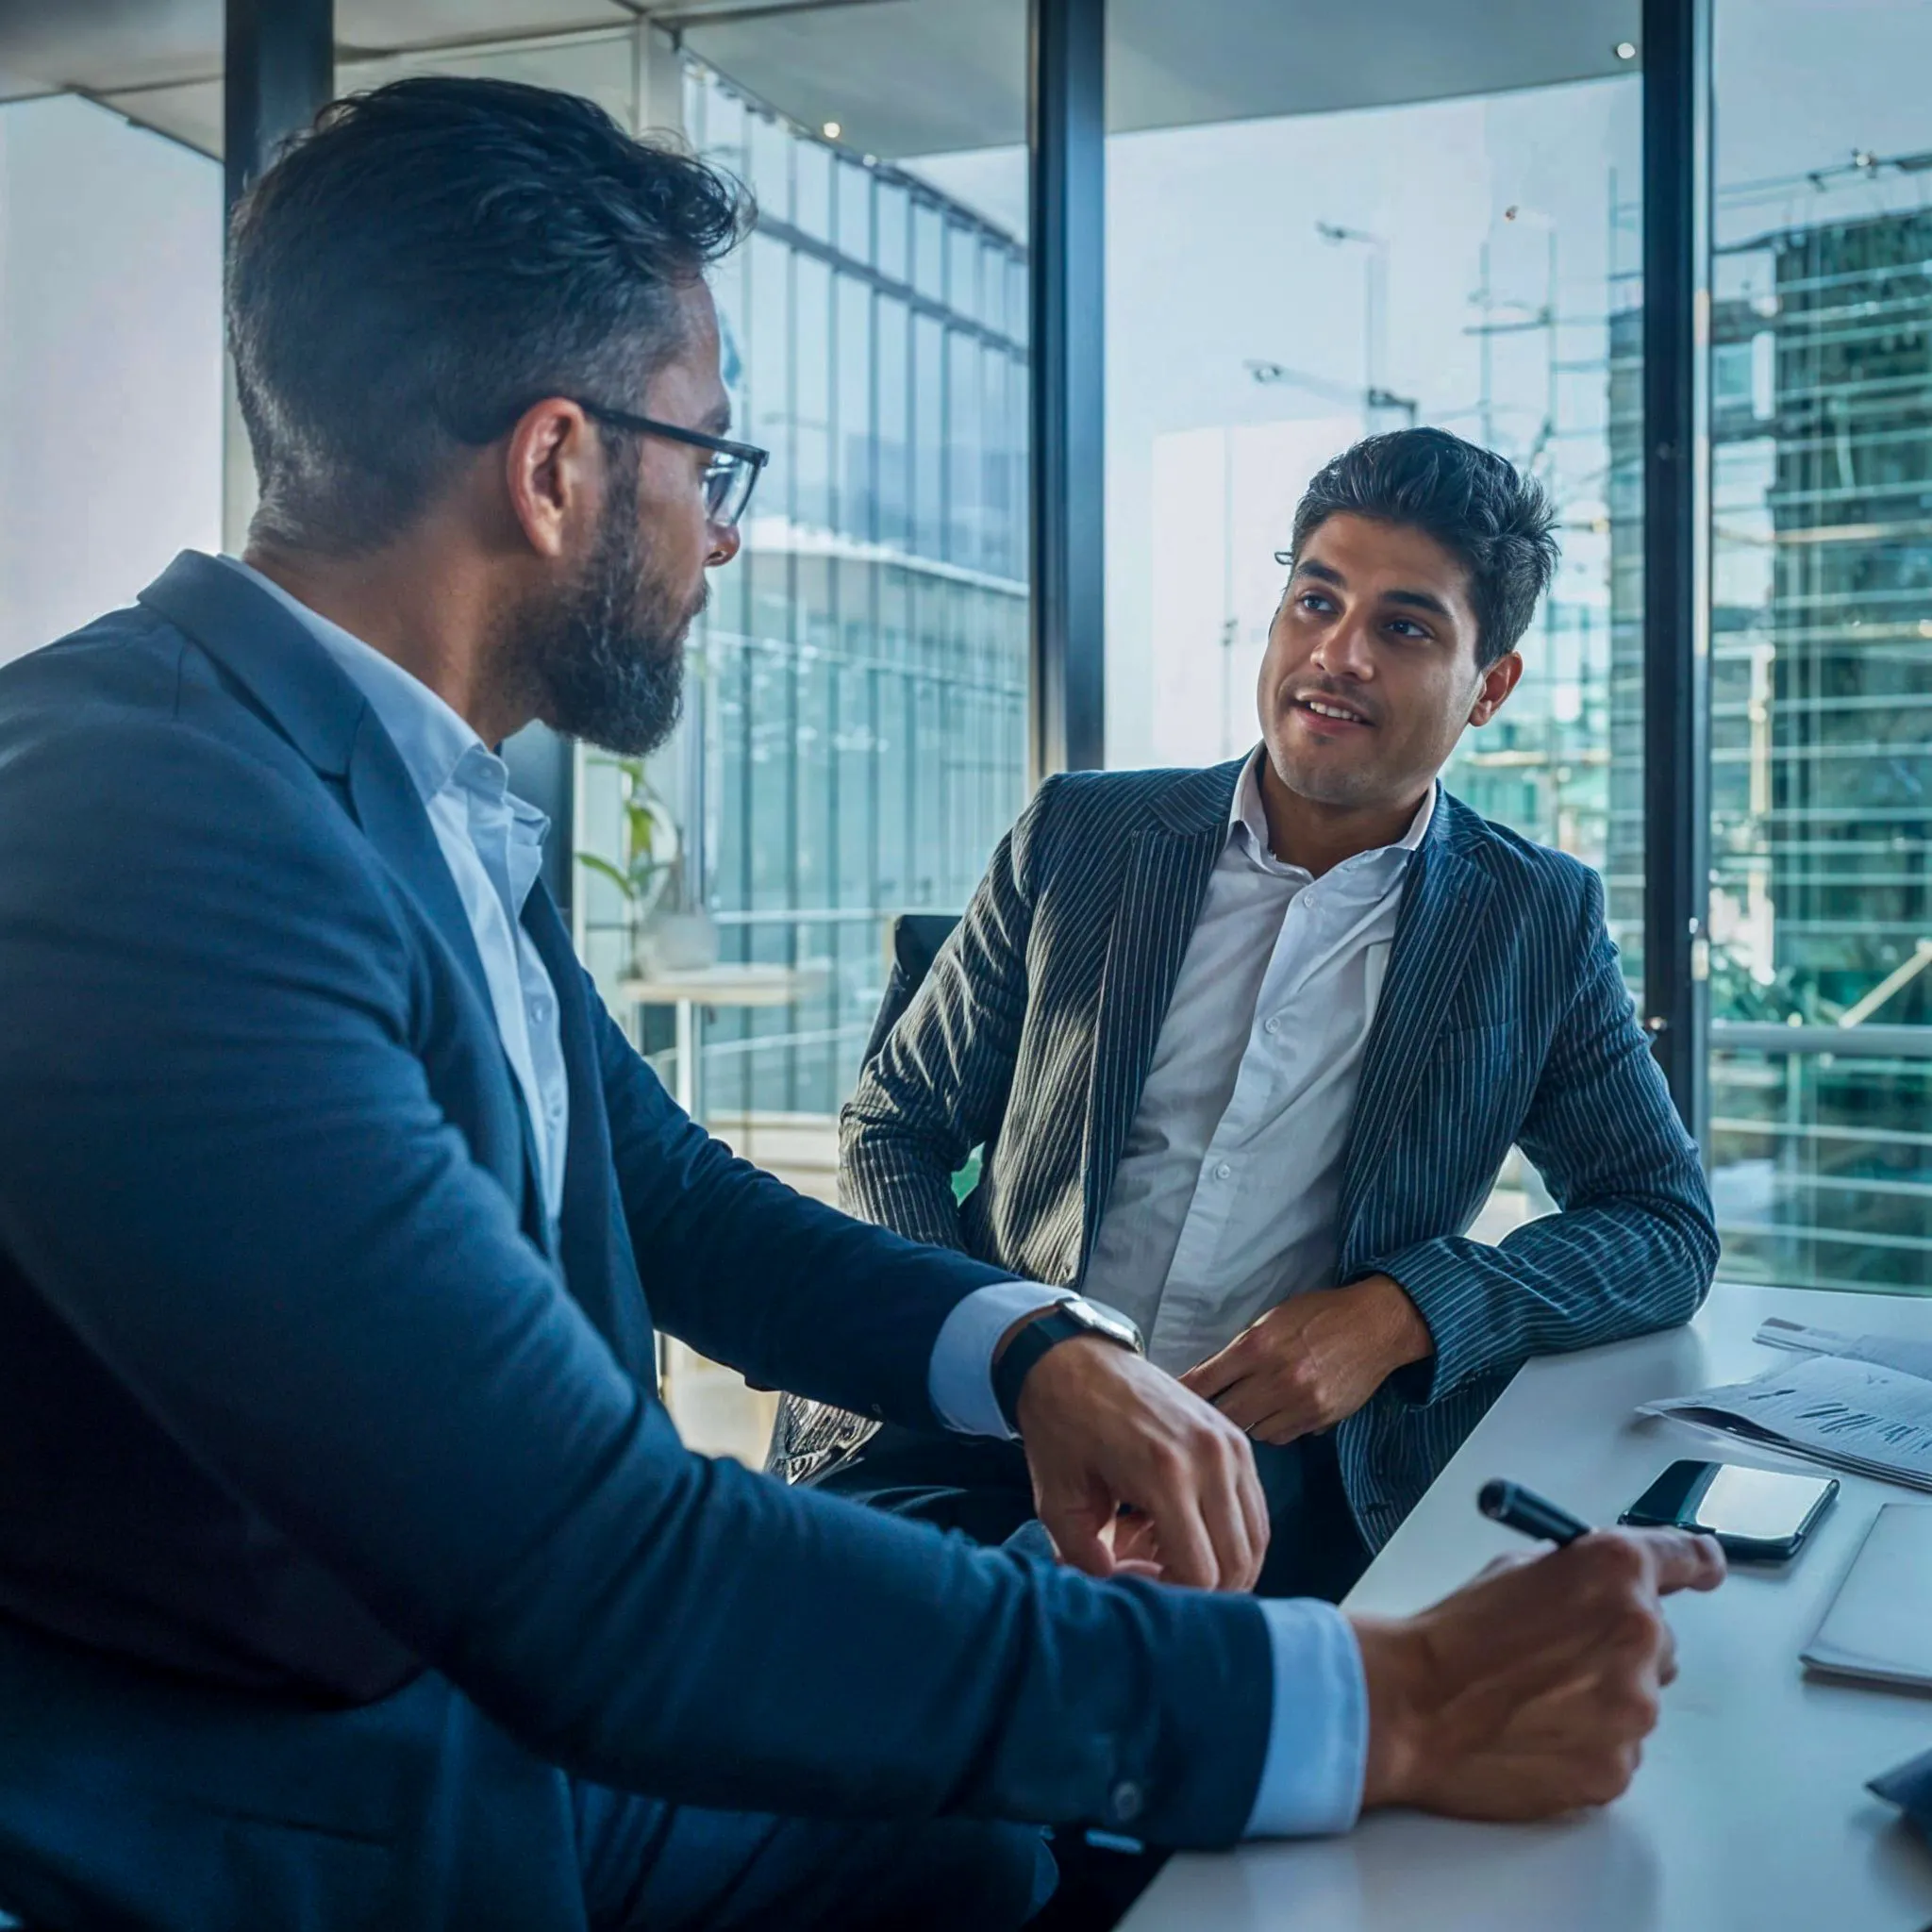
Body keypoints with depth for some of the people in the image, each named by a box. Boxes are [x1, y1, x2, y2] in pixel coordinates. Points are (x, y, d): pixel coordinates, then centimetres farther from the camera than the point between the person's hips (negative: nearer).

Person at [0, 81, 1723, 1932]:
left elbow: (680, 1201, 12)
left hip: (537, 1727, 8)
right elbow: (599, 1577, -30)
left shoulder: (430, 802, 4)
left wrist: (1037, 1347, -7)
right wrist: (1382, 1706, -25)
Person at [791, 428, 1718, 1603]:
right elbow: (895, 1122, 11)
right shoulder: (1079, 836, 7)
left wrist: (1400, 1315, -11)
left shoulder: (1538, 925, 7)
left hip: (1287, 1479, -2)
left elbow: (1670, 1225, 7)